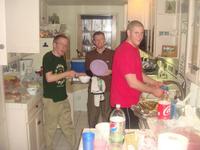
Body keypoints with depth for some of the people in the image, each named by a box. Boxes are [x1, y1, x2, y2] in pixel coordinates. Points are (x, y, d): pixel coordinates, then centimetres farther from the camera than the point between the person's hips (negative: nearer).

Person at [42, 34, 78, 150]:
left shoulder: (62, 58, 8)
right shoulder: (48, 57, -14)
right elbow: (49, 78, -23)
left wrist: (73, 74, 2)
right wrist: (67, 73, -20)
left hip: (63, 98, 7)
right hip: (51, 99, -7)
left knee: (68, 125, 15)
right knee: (51, 127, 9)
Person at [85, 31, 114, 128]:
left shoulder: (112, 54, 1)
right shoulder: (89, 55, 8)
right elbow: (87, 71, 13)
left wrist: (110, 72, -15)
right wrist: (93, 73, -8)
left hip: (108, 89, -1)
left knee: (107, 114, 3)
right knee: (92, 114, 6)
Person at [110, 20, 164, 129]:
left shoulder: (134, 49, 11)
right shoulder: (125, 52, -22)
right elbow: (132, 83, -24)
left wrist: (155, 83, 9)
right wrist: (153, 90, -12)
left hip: (130, 101, 10)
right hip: (124, 104, -10)